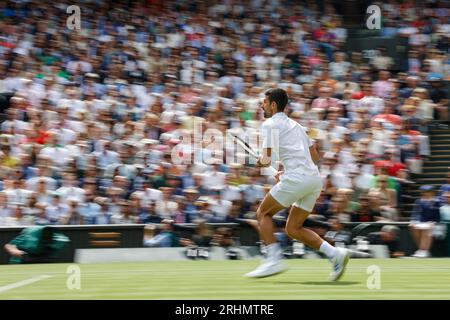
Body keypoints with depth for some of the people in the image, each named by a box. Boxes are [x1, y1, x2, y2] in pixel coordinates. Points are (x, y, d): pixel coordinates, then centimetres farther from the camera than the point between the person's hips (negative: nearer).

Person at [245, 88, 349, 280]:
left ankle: (274, 260, -4)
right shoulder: (295, 125, 27)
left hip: (297, 178, -8)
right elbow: (315, 157, 28)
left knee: (263, 213, 8)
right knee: (293, 229, 13)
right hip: (315, 178, 8)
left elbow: (266, 159, -8)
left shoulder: (270, 124, 1)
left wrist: (259, 162, 15)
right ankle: (334, 253, -2)